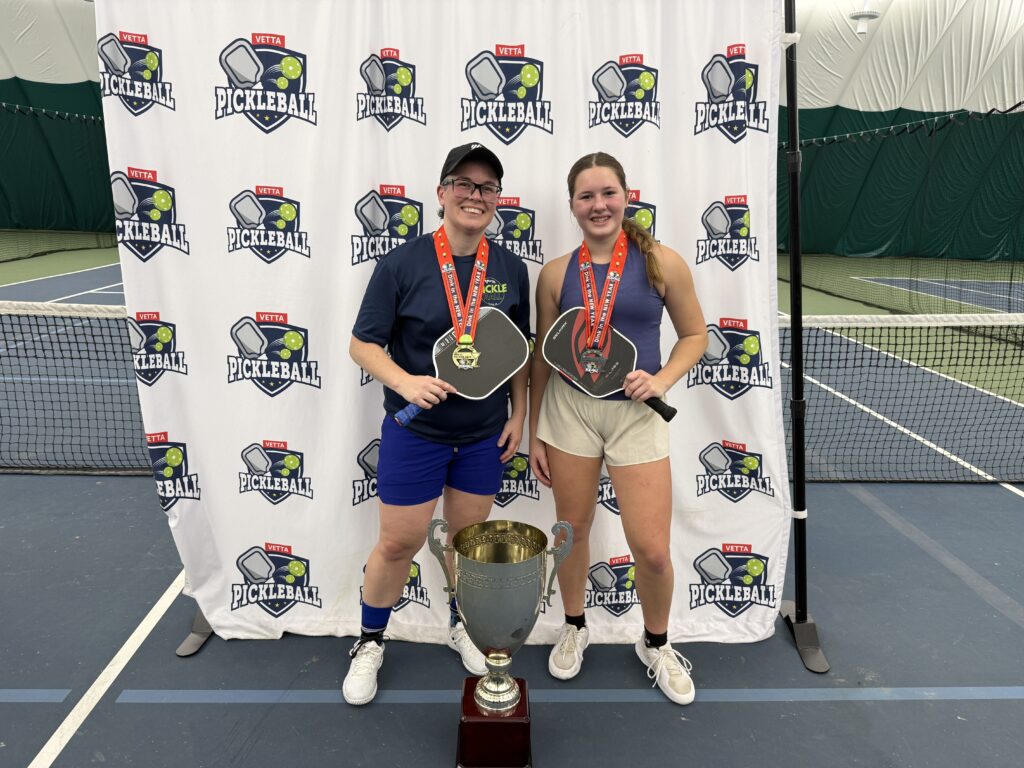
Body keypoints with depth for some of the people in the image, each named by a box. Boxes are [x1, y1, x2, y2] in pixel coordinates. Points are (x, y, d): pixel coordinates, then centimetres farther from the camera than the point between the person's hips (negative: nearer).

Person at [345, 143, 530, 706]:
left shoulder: (510, 269, 0)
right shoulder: (401, 264, -11)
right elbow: (362, 344, -8)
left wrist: (519, 413, 5)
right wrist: (405, 382, -25)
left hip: (484, 435, 3)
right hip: (414, 432, -3)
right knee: (398, 543, 7)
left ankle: (462, 625, 44)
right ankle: (370, 642, 33)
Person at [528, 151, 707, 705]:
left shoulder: (662, 263, -4)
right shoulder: (556, 273, 0)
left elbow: (694, 335, 6)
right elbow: (542, 357, 6)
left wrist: (662, 379, -12)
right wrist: (534, 434, 6)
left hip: (636, 415, -1)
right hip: (569, 408, 2)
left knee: (651, 549, -1)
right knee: (573, 529, 13)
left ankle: (656, 645, 29)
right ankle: (574, 628, 41)